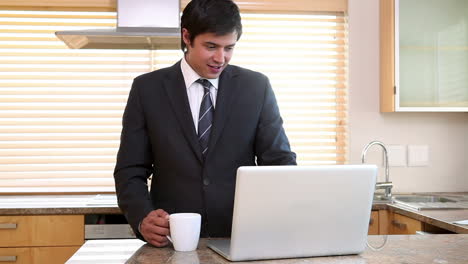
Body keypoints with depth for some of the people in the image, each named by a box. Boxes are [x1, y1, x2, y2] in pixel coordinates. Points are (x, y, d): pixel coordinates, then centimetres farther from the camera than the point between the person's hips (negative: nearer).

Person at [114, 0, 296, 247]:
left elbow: (279, 160, 6)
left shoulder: (256, 87, 5)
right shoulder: (148, 88, 3)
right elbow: (130, 170, 4)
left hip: (241, 237, 1)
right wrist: (142, 218, -15)